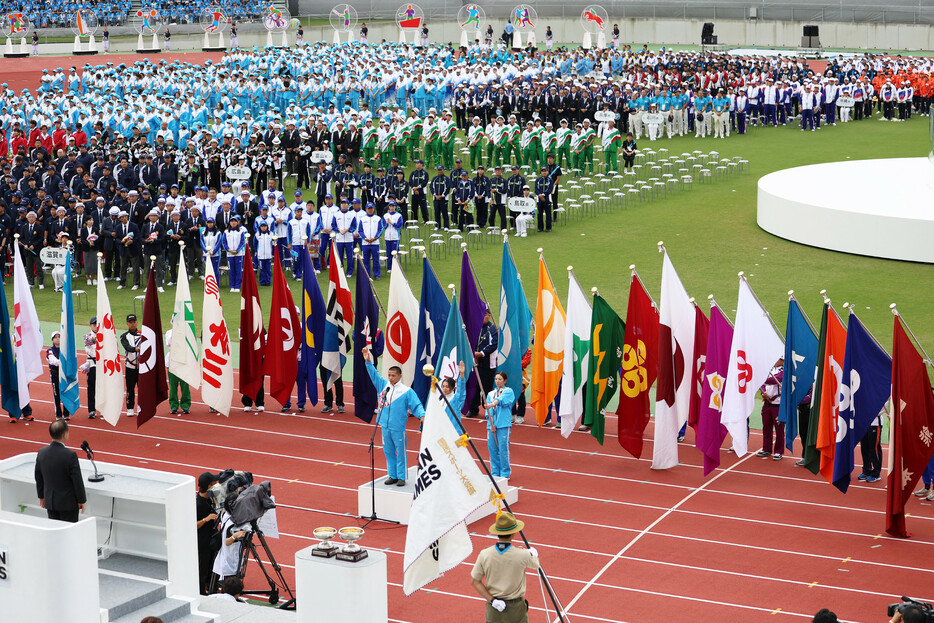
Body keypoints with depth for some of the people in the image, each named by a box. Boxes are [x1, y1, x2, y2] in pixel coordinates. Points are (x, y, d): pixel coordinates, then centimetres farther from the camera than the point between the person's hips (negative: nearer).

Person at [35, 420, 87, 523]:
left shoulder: (41, 453, -4)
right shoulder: (70, 455, -22)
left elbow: (38, 478, 7)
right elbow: (77, 481, -16)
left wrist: (41, 496, 20)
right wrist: (81, 501, -4)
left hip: (50, 502, 6)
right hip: (68, 503, -6)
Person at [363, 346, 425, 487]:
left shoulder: (407, 391, -6)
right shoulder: (383, 385, 7)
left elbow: (416, 405, -9)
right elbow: (373, 374, 10)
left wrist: (422, 415, -26)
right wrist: (368, 361, 0)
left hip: (398, 427, -5)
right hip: (385, 426, 5)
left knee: (400, 452, 1)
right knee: (388, 451, 12)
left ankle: (401, 477, 9)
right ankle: (392, 476, 22)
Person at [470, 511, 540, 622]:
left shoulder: (484, 555, -12)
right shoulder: (522, 555, -17)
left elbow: (475, 581, -6)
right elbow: (536, 565, 6)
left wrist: (492, 600, -7)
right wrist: (533, 553, 27)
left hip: (493, 608, 2)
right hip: (516, 609, -2)